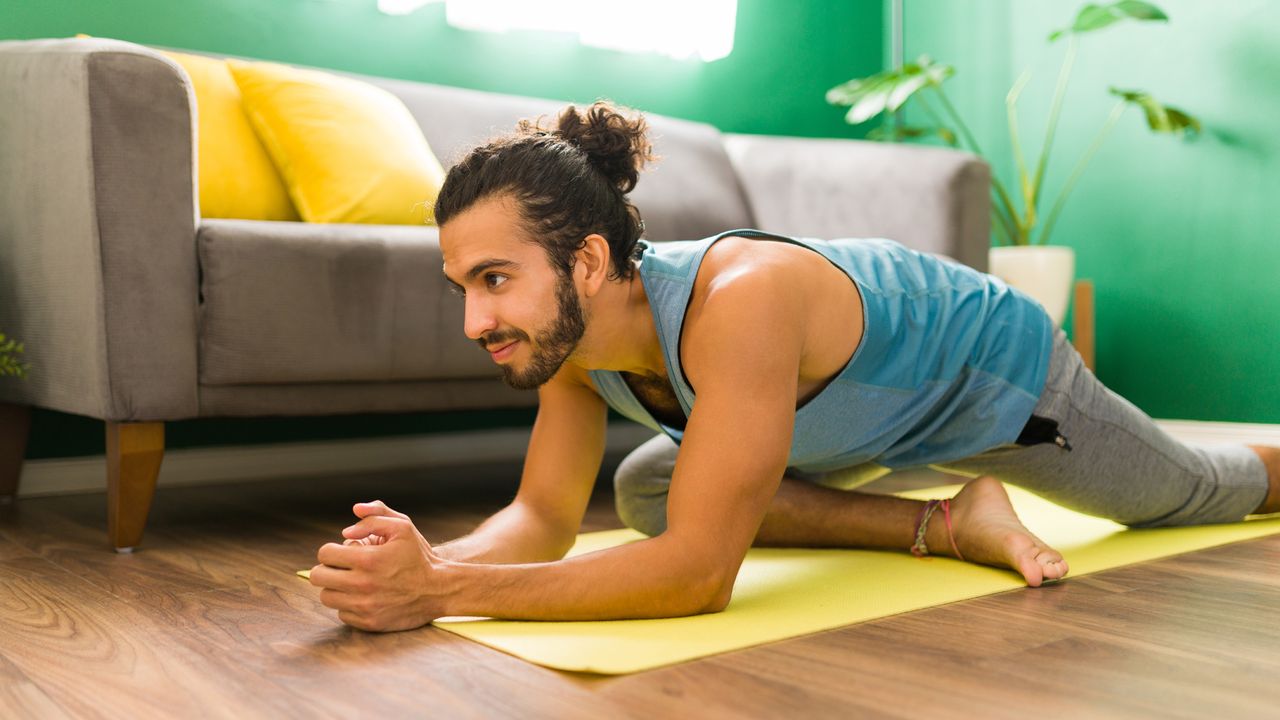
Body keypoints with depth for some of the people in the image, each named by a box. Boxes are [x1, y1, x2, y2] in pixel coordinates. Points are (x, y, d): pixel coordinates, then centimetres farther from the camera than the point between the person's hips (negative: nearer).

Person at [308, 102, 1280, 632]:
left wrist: (443, 591, -52)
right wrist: (431, 559, -39)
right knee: (643, 490, -4)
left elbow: (700, 572, -48)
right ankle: (942, 525, 3)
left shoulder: (737, 302, -48)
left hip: (997, 371, -6)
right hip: (877, 414, 6)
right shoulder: (573, 326, -23)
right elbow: (544, 515, -18)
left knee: (1195, 493, 21)